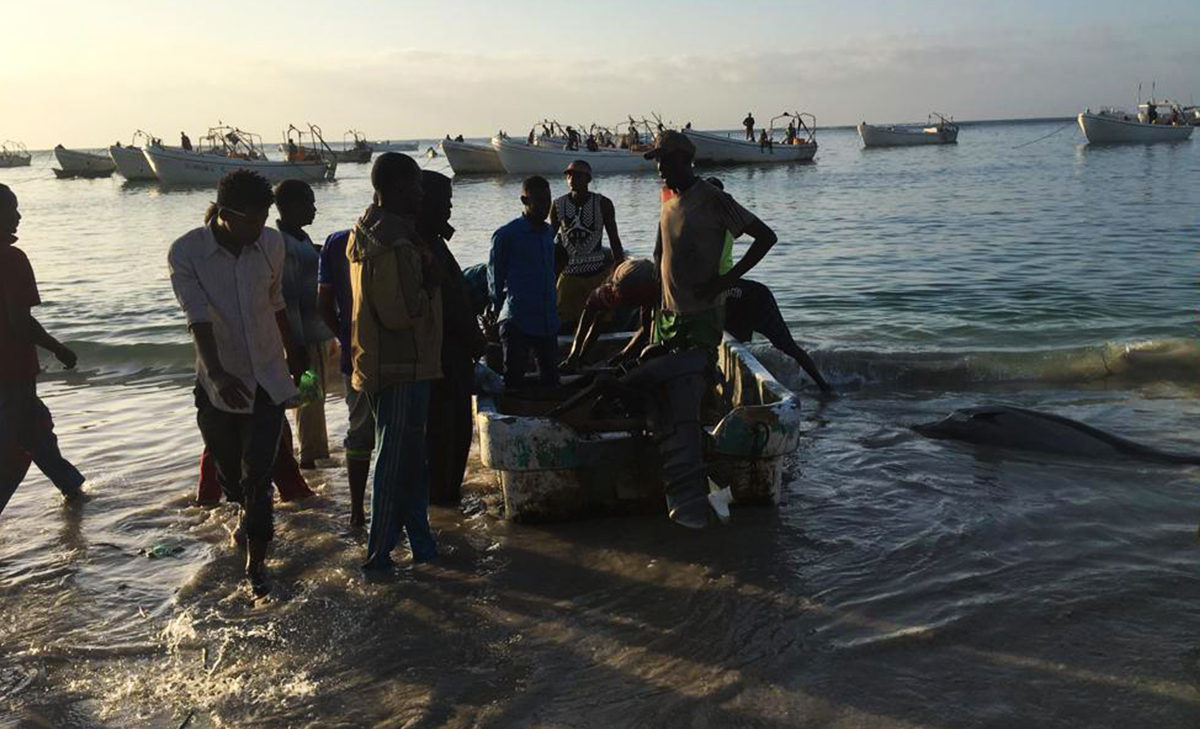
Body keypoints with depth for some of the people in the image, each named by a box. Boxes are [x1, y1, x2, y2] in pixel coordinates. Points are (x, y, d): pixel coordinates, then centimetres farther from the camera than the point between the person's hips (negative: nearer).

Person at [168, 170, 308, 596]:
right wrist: (216, 373, -37)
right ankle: (249, 516, 49)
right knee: (229, 469, 16)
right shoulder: (187, 252, -15)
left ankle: (256, 563, 6)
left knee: (258, 474, -5)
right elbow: (198, 318, -23)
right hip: (218, 382, -1)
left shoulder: (271, 244, -5)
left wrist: (292, 353, 22)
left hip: (267, 377, 1)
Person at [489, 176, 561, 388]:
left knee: (551, 379, 8)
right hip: (517, 323, -6)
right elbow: (495, 280, 0)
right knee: (514, 381, -5)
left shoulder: (549, 233, 14)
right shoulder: (506, 235, -6)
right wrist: (502, 313, 3)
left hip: (548, 323, 6)